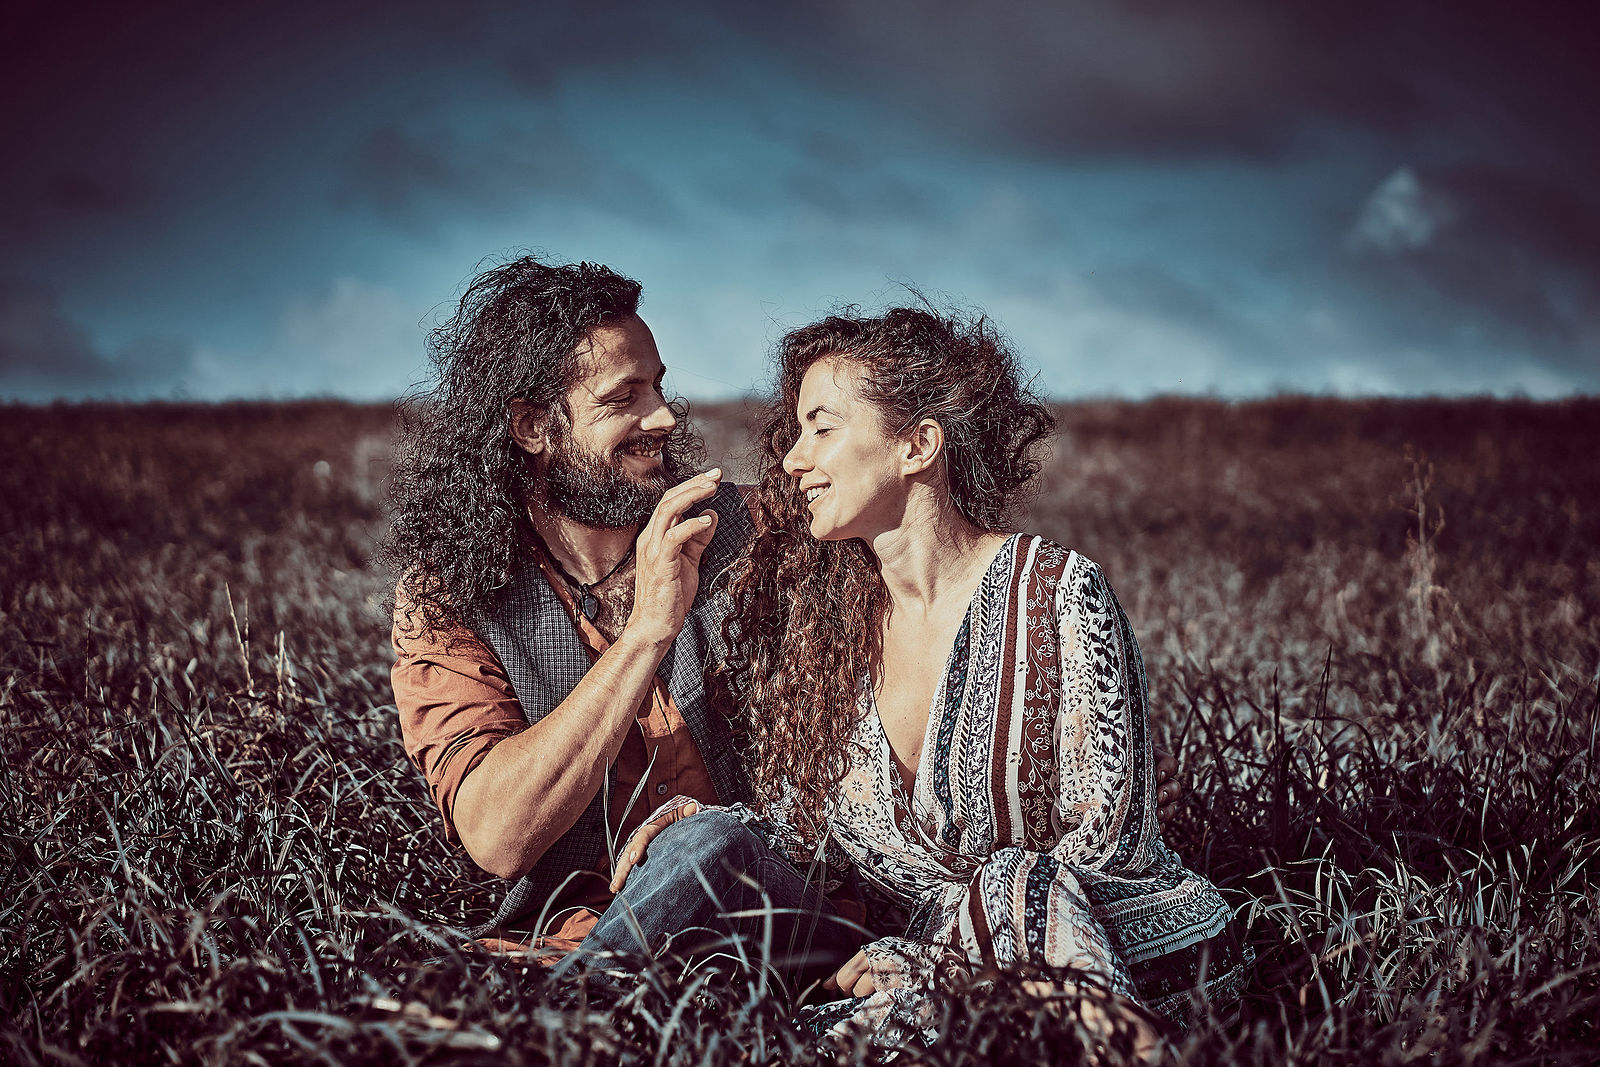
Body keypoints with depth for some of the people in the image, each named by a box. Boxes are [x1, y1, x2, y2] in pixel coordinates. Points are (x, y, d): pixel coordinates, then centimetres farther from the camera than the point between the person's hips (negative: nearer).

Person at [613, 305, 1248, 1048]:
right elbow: (799, 834, 12)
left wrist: (929, 950, -13)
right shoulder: (815, 621, 4)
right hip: (936, 972, 5)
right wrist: (694, 821, -8)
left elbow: (1109, 845, -10)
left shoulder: (1057, 595, -11)